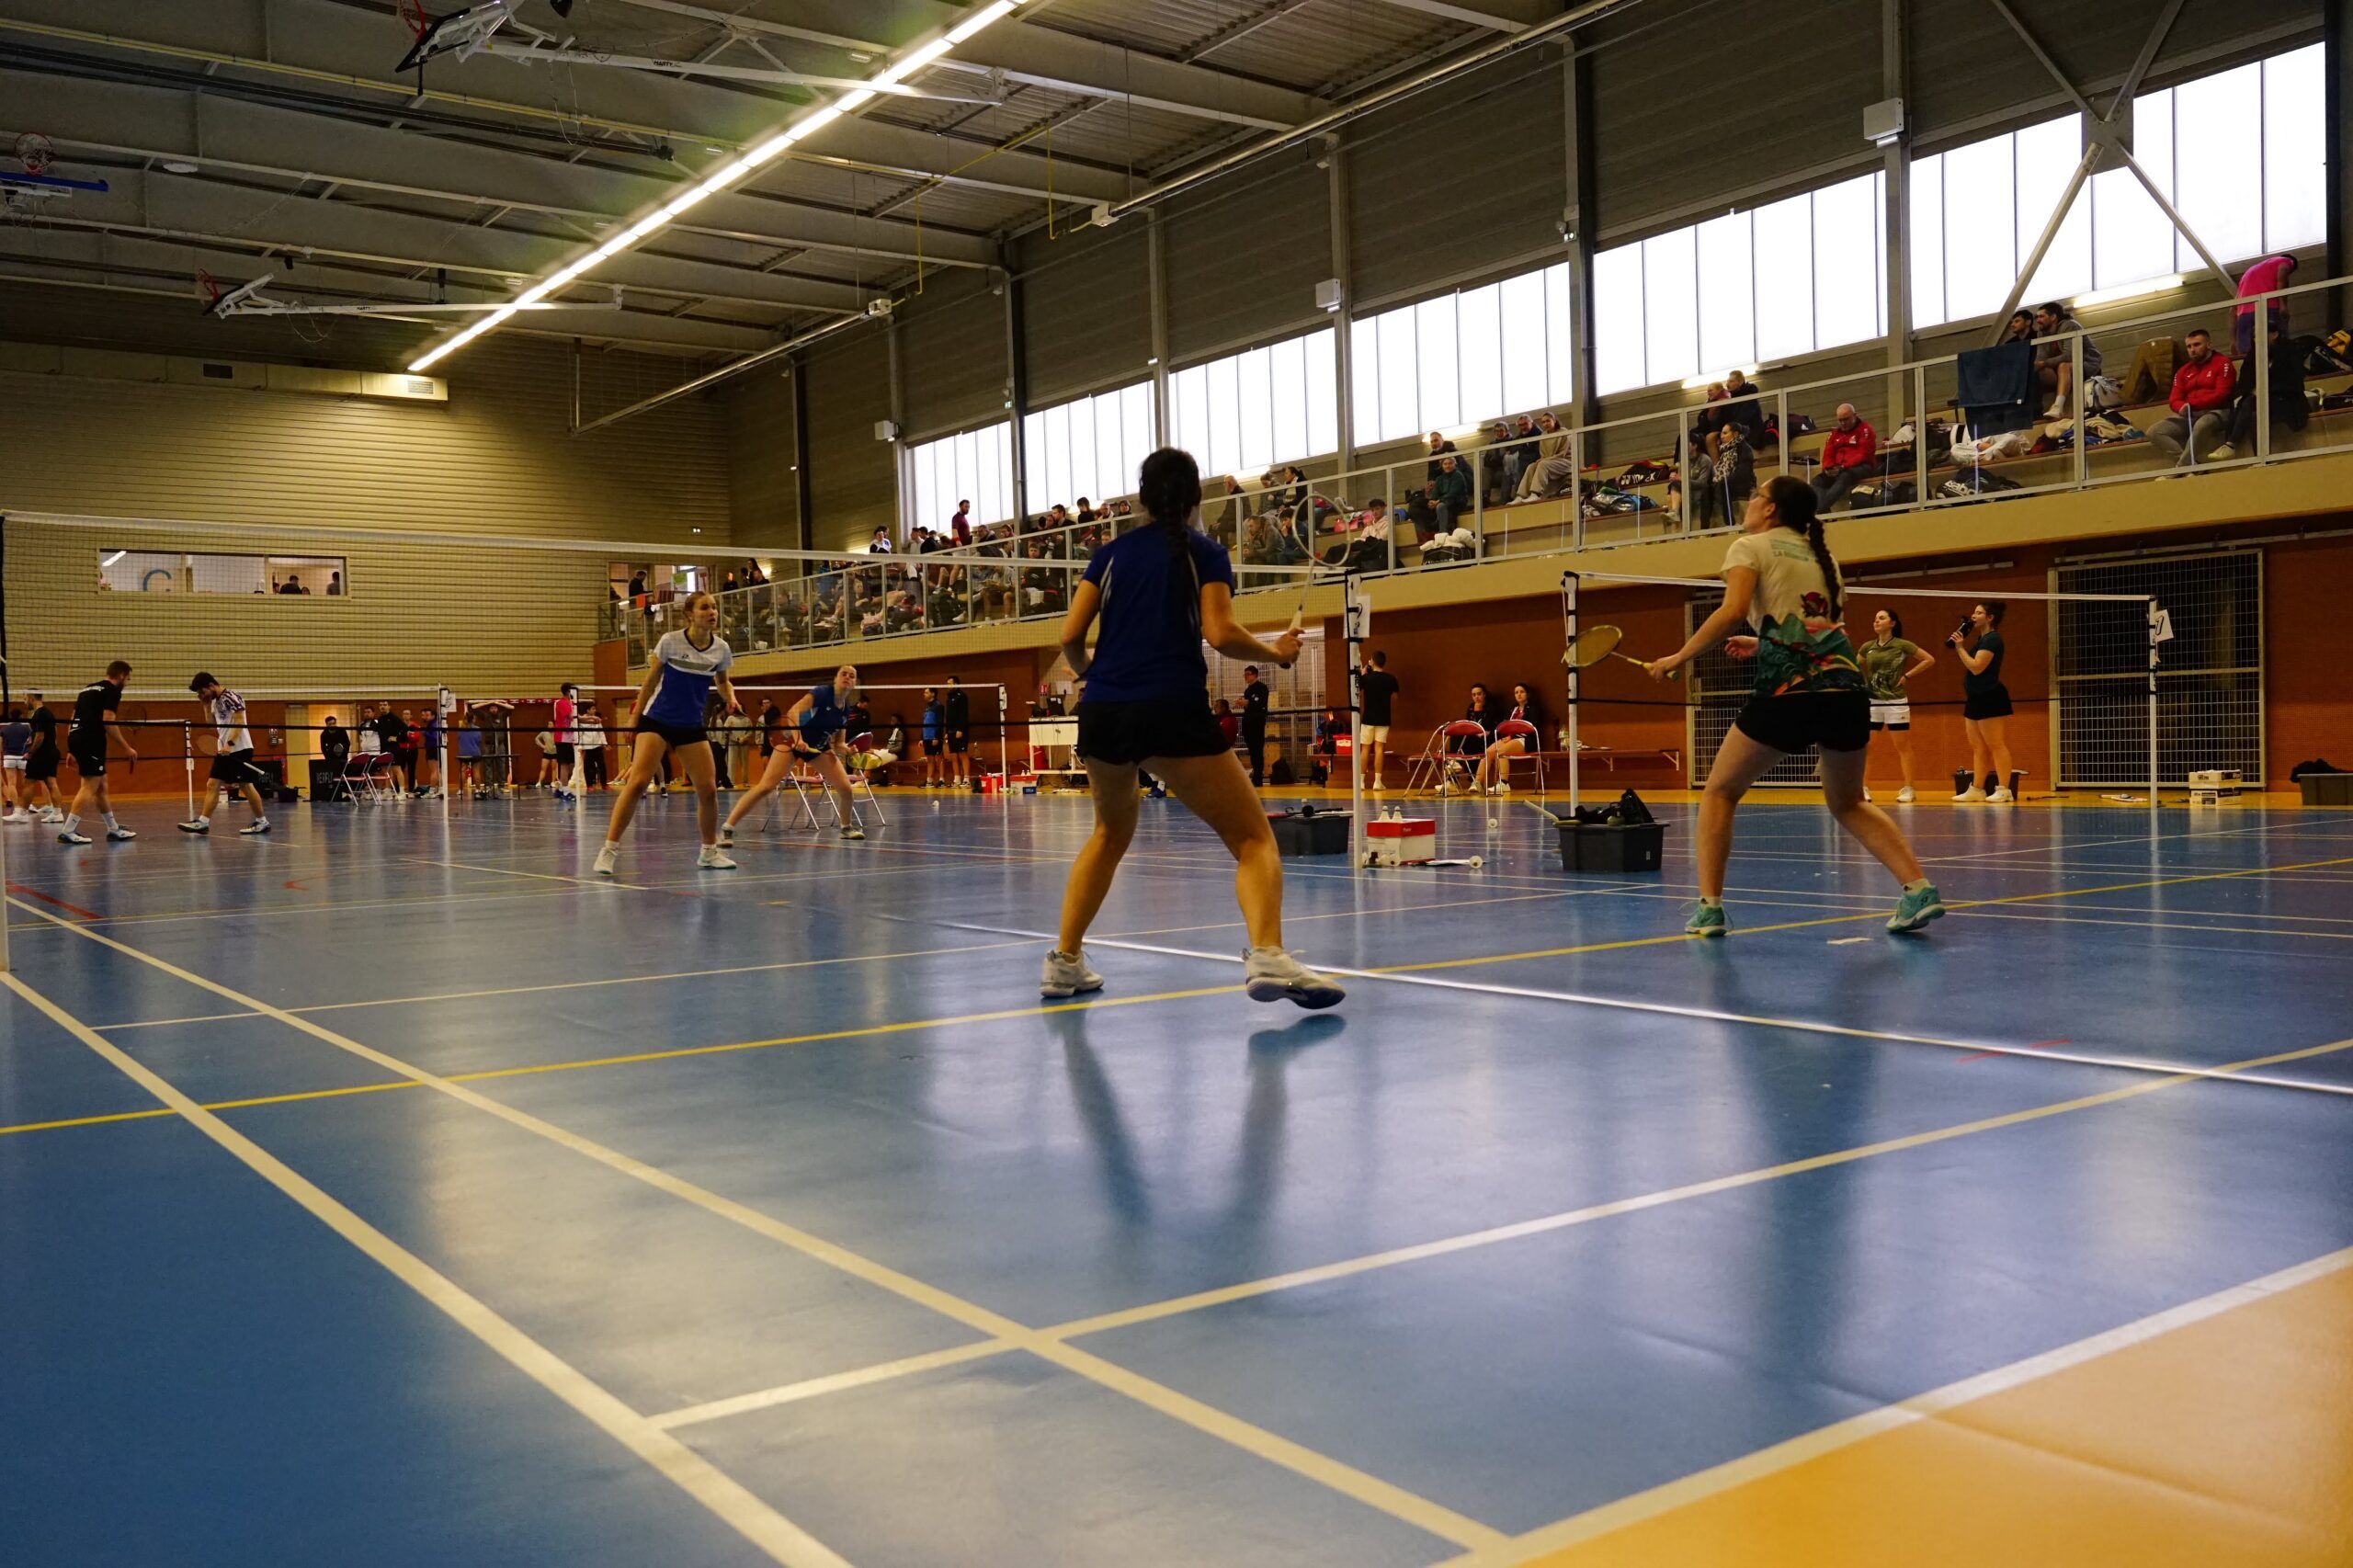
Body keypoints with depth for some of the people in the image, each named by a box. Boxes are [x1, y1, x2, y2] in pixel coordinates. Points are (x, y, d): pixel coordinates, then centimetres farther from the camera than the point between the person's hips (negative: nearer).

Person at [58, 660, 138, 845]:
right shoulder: (112, 690, -2)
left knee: (101, 787, 15)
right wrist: (127, 748, -10)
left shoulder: (88, 688, 23)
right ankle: (67, 831, -13)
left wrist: (71, 750, 22)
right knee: (90, 787, -8)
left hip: (75, 738, 9)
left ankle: (113, 830, 21)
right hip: (91, 741, -9)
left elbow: (74, 719, 21)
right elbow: (108, 721, -13)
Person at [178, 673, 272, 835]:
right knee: (212, 785, 1)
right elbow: (216, 727, 19)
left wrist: (229, 744, -26)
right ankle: (203, 822, 0)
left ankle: (262, 821, 6)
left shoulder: (231, 697, -11)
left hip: (239, 749, -8)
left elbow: (239, 722, -18)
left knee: (246, 786, -3)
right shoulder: (215, 701, 15)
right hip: (224, 751, 8)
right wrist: (206, 705, 11)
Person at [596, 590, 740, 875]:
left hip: (692, 726, 3)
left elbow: (723, 682, 17)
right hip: (657, 720, -3)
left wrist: (731, 699, -4)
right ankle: (610, 850, -12)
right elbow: (650, 681, 0)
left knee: (707, 789, -2)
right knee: (637, 782, -17)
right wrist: (634, 719, 1)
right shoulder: (670, 641, -10)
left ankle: (709, 852, 17)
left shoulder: (721, 648, -2)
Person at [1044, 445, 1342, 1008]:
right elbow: (1220, 635, -6)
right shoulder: (1205, 552, 7)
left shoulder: (1111, 553, 16)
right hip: (1172, 712, -4)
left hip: (1102, 713, 5)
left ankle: (1064, 962, 26)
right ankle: (1267, 956, -27)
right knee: (1253, 838, -1)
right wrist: (1276, 652, 12)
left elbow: (1070, 636, 10)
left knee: (1111, 833, 29)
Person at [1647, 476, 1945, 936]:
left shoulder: (1750, 547, 8)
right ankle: (1919, 889, 7)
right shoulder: (1822, 557, 26)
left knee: (1720, 792, 12)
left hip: (1787, 691, -6)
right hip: (1846, 687, 6)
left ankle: (1709, 908, 2)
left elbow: (1733, 610, -10)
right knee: (1848, 803, 24)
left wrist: (1679, 657, -3)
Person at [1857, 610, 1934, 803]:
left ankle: (1907, 789, 6)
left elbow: (1929, 659, 0)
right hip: (1871, 702, 4)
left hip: (1896, 703, -3)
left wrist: (1907, 675, -5)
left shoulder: (1902, 646, -4)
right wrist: (1861, 684, 8)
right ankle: (1863, 789, 3)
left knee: (1903, 747, 2)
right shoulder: (1867, 647, 7)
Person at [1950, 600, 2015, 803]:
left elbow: (1976, 667, -21)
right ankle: (1977, 789, 13)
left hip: (1990, 699, -10)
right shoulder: (1981, 638, 16)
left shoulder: (1992, 639, -13)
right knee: (1977, 747, 10)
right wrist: (1960, 645, 10)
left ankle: (2003, 790, -7)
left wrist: (1960, 647, -15)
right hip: (1976, 699, 10)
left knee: (1996, 745, -8)